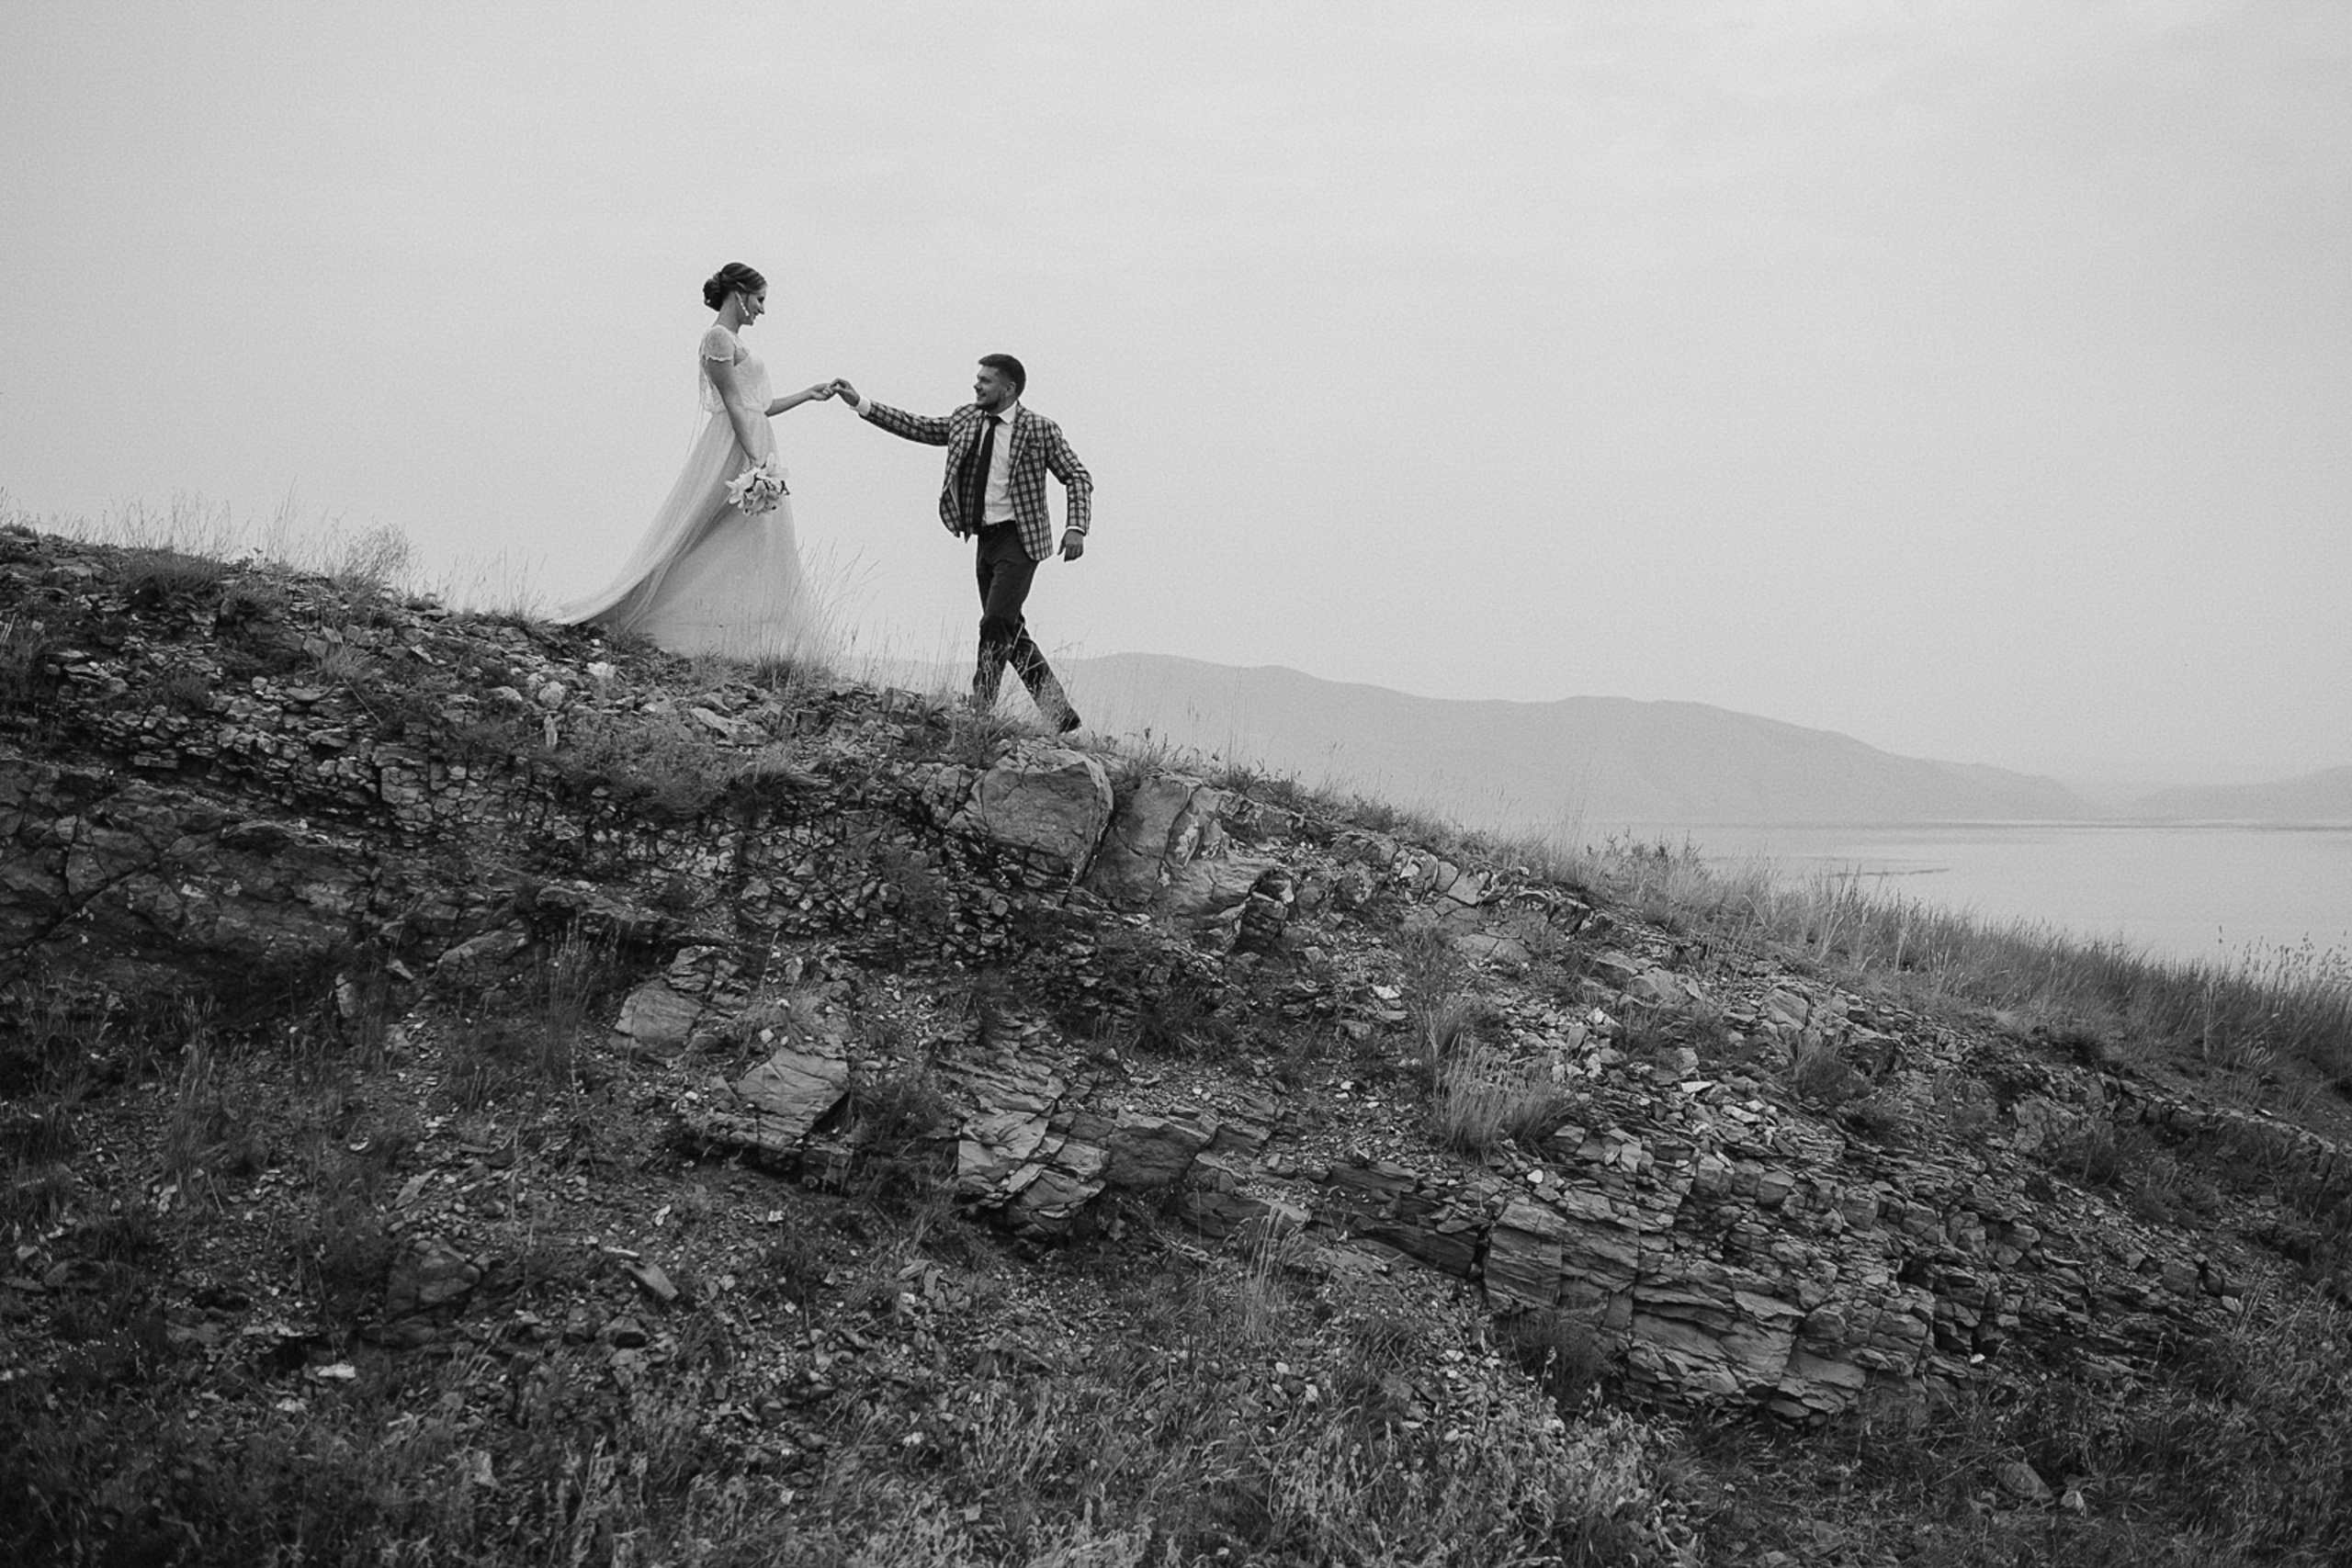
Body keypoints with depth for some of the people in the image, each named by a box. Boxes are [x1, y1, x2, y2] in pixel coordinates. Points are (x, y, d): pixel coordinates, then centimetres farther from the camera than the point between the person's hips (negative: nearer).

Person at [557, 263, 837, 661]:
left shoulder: (731, 341, 19)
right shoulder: (719, 337, -10)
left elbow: (756, 408, 21)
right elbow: (734, 404, -17)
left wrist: (808, 394, 22)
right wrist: (757, 461, -22)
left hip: (752, 444, 10)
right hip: (733, 448, -10)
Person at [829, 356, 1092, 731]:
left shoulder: (1040, 429, -7)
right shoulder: (966, 420, 9)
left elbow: (1078, 477, -5)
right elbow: (917, 426, 13)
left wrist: (1076, 528, -18)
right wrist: (860, 402, 7)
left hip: (1019, 539, -7)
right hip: (985, 539, 7)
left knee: (995, 624, -17)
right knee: (1009, 631, 10)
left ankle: (980, 709, -13)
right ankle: (1059, 711, 19)